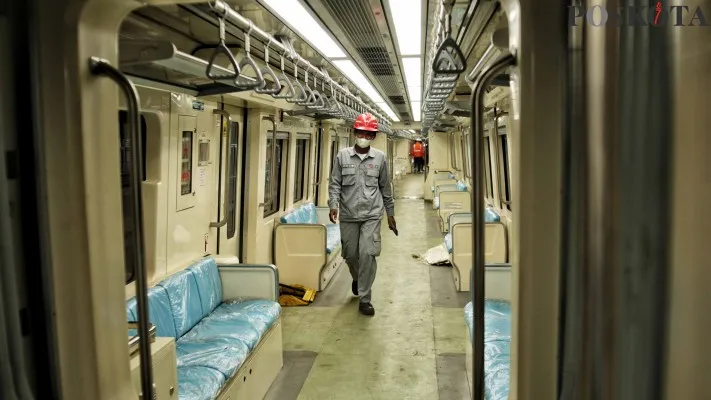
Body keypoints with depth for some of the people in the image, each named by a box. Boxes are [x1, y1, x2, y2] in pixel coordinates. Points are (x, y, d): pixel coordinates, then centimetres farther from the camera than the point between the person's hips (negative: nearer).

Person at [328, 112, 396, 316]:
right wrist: (333, 204, -16)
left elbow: (385, 187, 9)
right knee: (350, 255, 12)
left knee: (368, 254, -10)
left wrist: (390, 213, 12)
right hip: (348, 215, 1)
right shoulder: (342, 156, 1)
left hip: (372, 215, -1)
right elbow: (335, 184, 1)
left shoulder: (379, 157, 2)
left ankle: (364, 299, 2)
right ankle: (357, 278, 46)